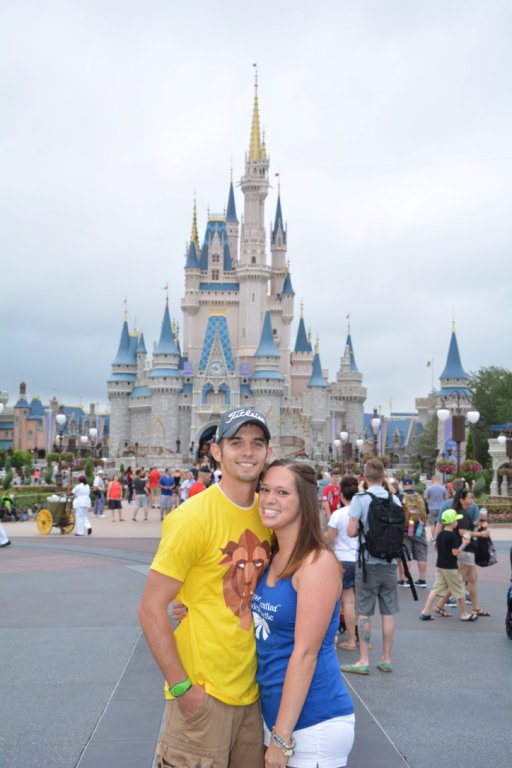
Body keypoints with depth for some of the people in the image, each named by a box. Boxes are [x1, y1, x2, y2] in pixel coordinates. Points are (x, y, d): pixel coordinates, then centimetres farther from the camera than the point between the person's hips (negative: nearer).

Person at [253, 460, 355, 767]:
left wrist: (281, 739, -18)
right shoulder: (272, 559, 5)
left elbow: (305, 653, -19)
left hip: (314, 723, -7)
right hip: (274, 712, 7)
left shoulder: (318, 563, -17)